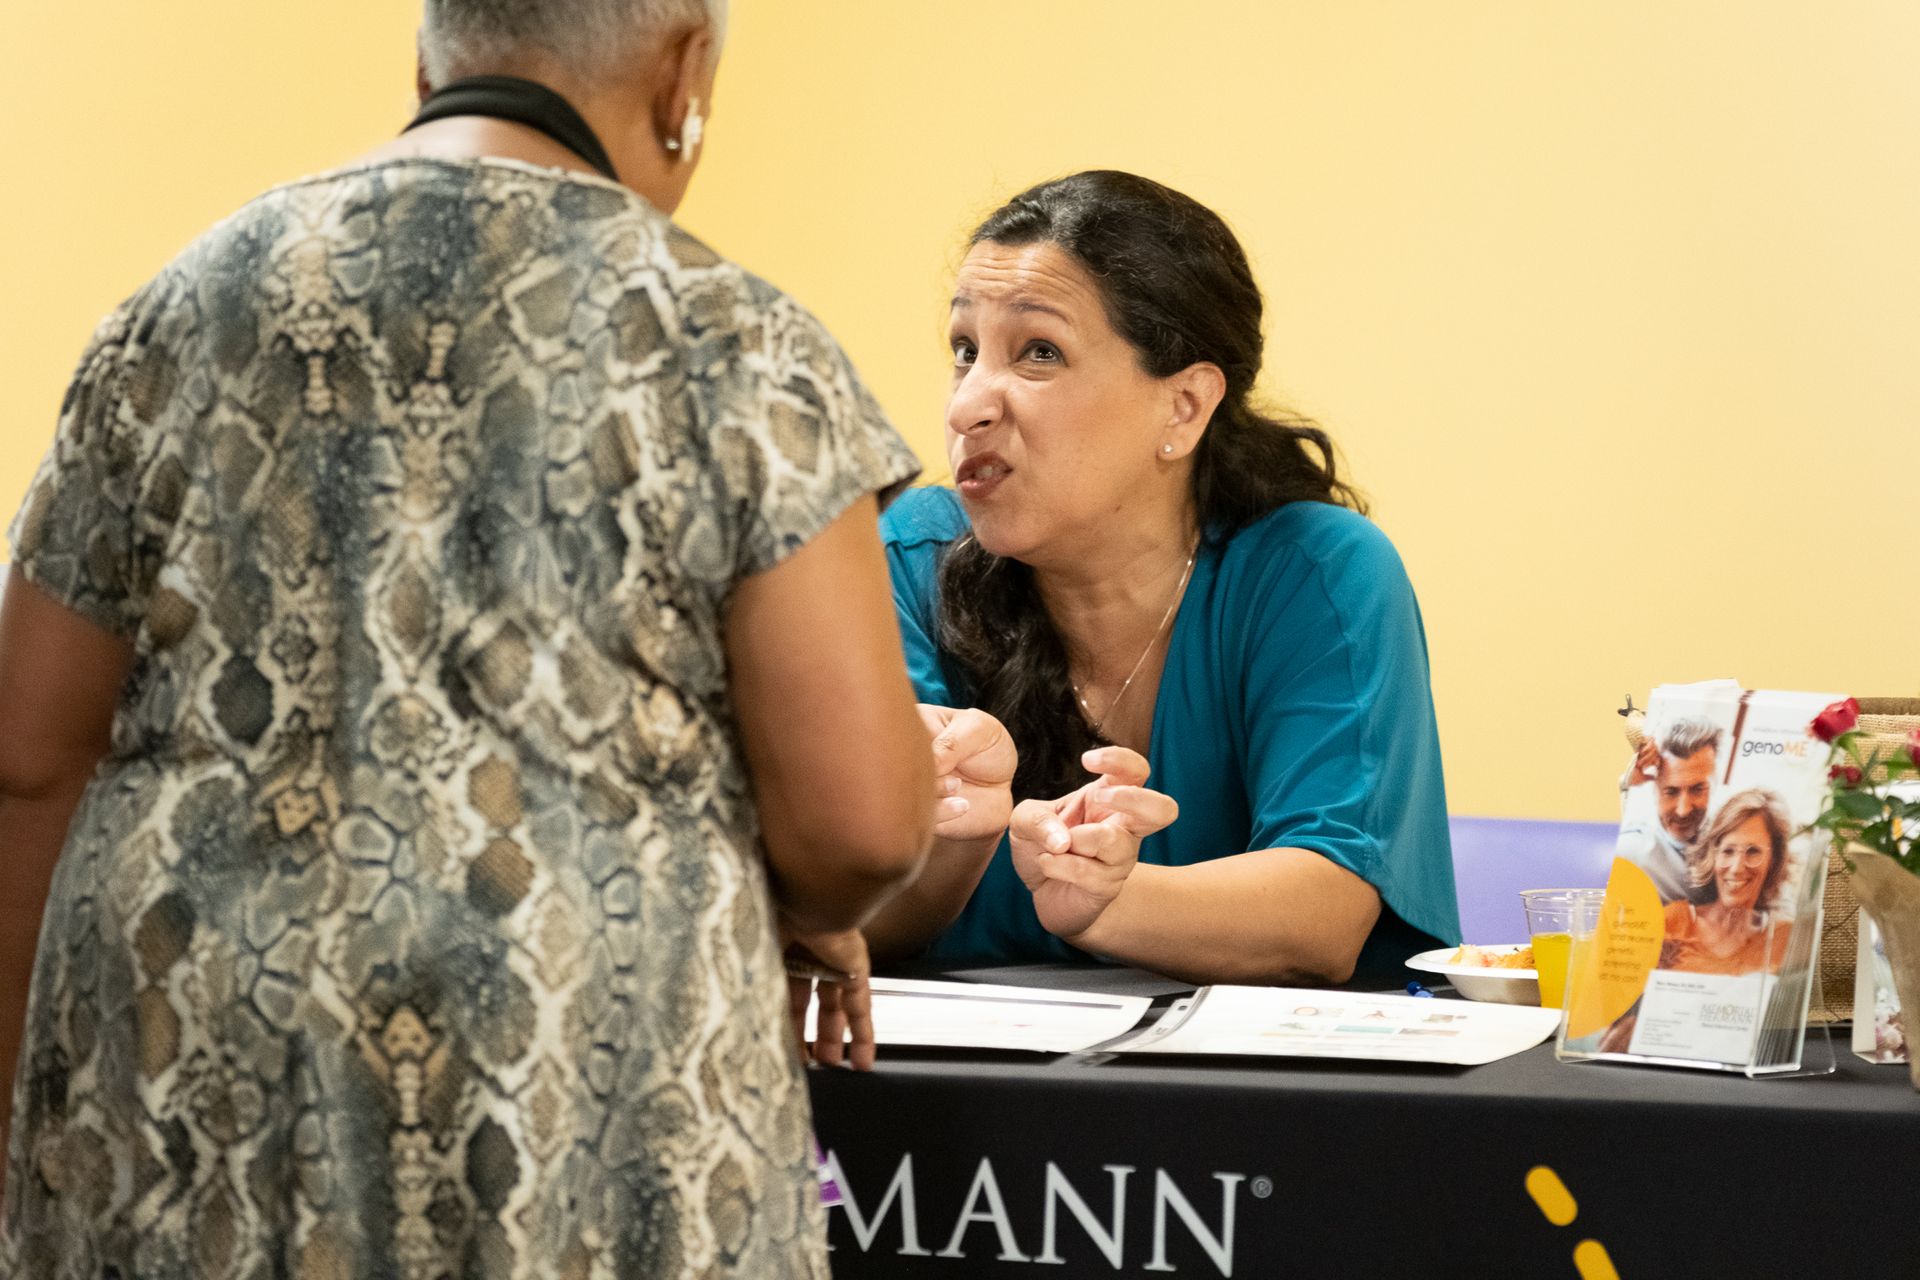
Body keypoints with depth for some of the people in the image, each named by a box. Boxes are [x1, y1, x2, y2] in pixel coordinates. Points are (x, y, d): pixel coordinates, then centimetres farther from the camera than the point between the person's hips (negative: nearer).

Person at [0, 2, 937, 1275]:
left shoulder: (183, 313, 9)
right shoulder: (725, 344, -2)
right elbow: (862, 822, -7)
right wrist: (810, 915, 14)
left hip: (192, 1097, 4)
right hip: (573, 1115, -3)